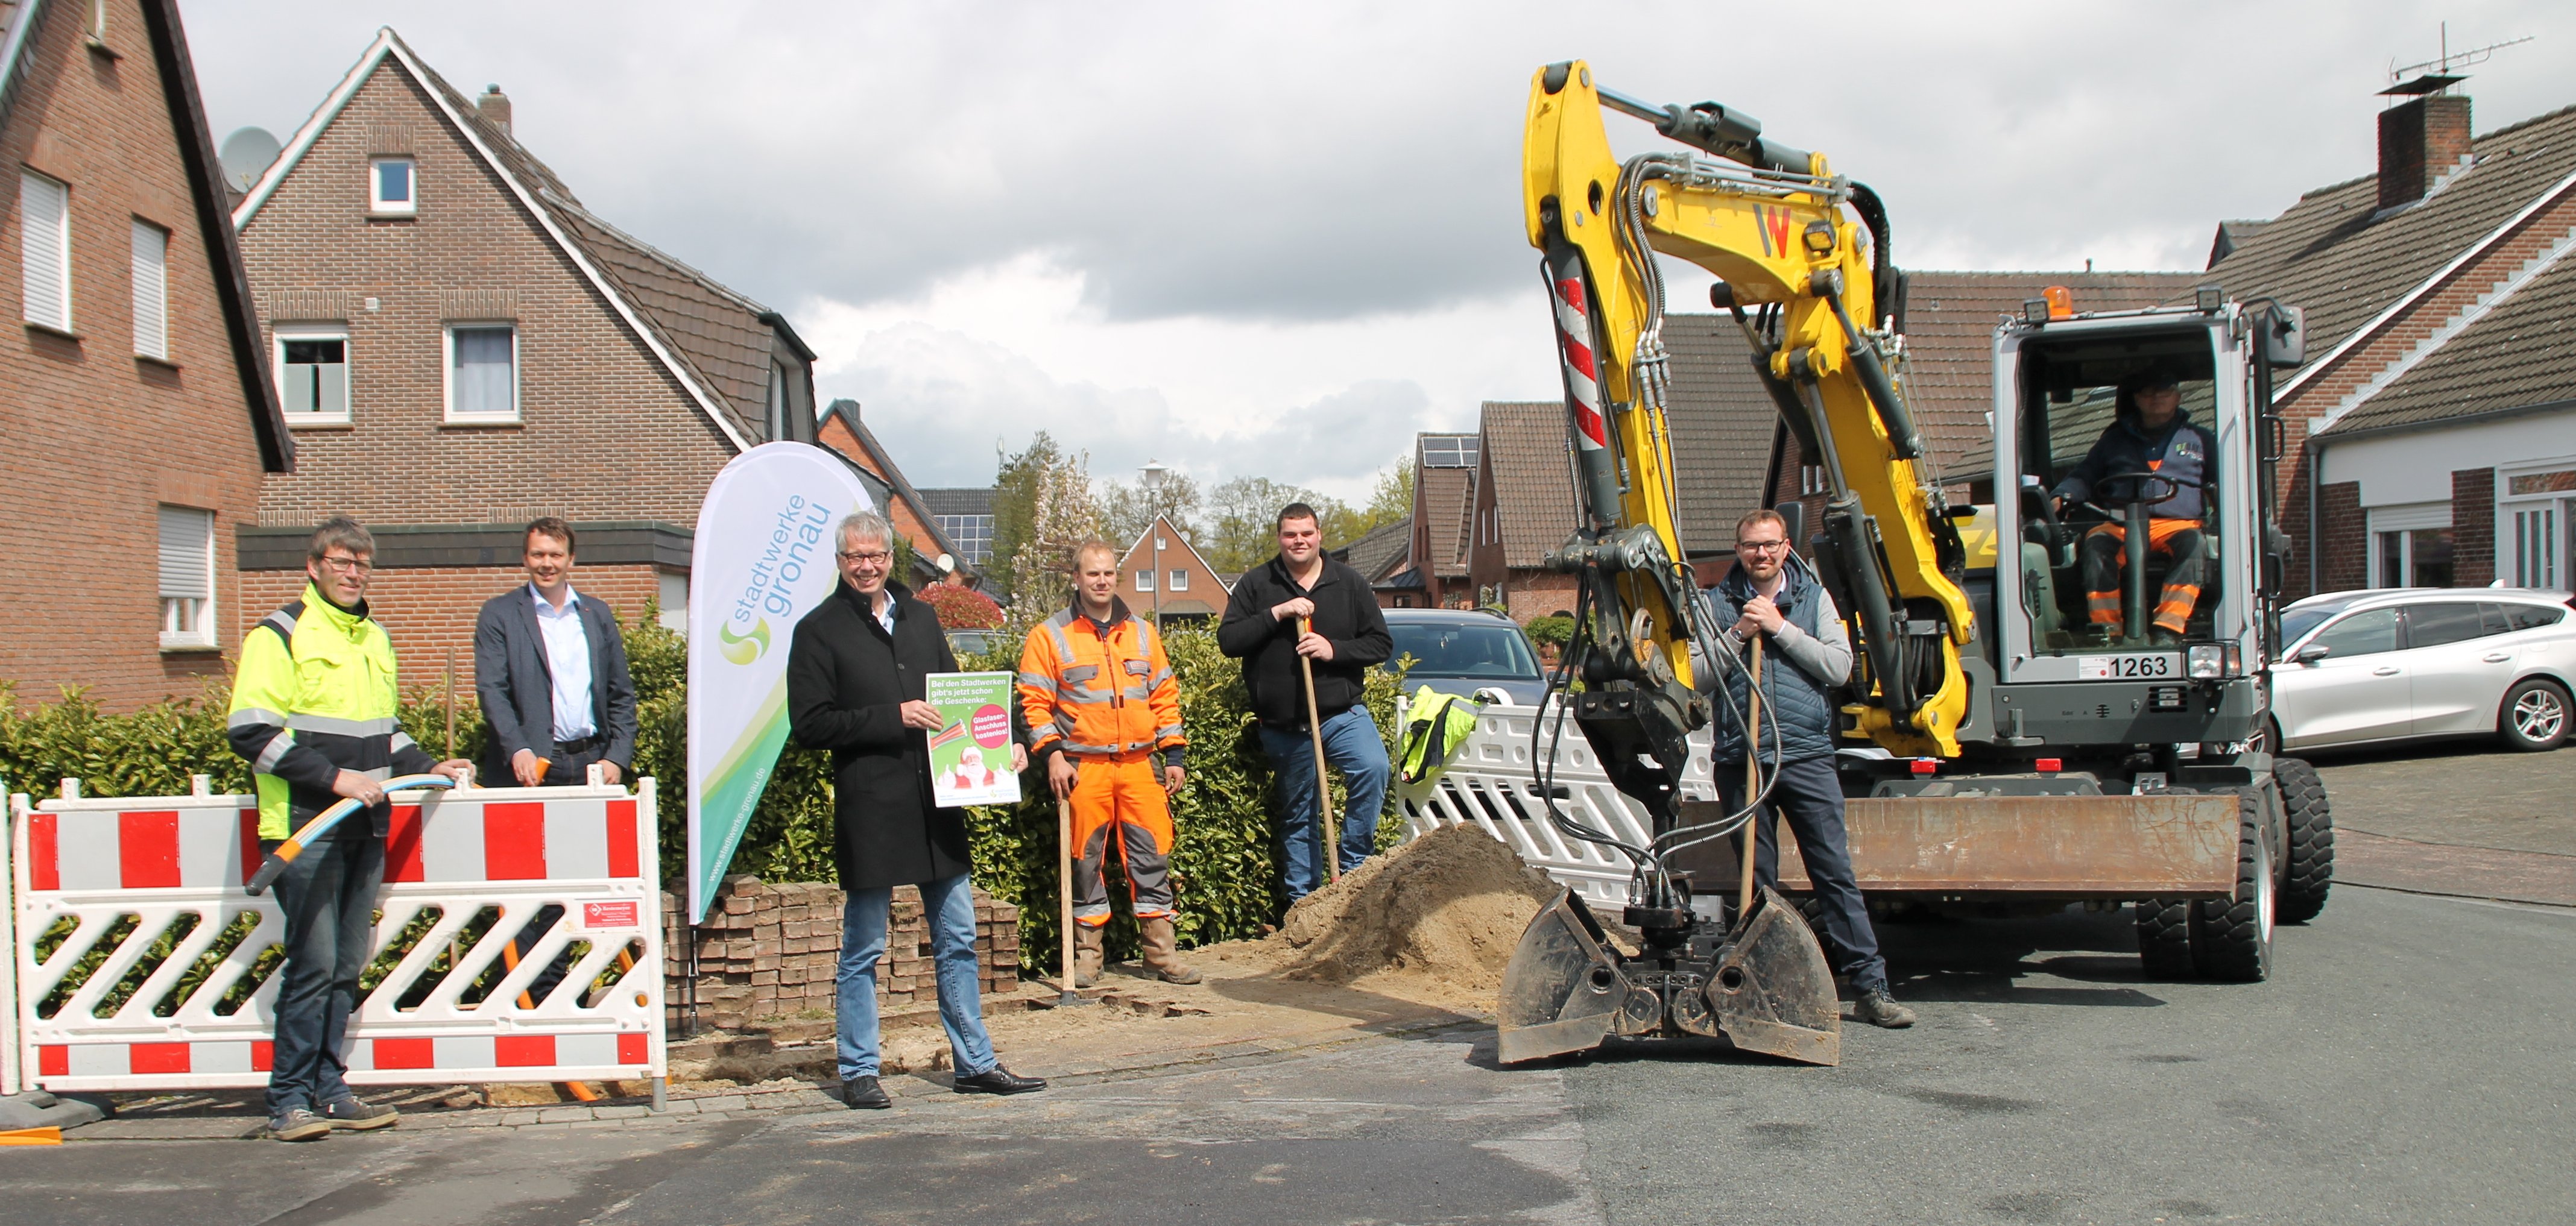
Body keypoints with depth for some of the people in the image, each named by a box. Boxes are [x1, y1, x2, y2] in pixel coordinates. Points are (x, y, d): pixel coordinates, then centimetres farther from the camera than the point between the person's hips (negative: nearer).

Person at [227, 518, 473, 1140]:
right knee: (313, 964, -8)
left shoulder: (375, 639, 19)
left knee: (347, 965, 9)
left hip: (365, 826, 7)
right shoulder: (281, 635, -4)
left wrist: (428, 766, 16)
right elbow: (251, 732, -12)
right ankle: (289, 1099, 0)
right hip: (304, 826, -7)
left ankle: (328, 1089, 16)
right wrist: (334, 777, -17)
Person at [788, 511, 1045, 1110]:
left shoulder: (918, 617, 15)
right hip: (869, 808, -5)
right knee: (863, 949, 4)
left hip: (936, 802, 5)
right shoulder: (819, 631, -1)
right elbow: (809, 724, -8)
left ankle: (976, 1063, 17)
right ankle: (858, 1072, 15)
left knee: (958, 941, 9)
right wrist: (894, 718, -16)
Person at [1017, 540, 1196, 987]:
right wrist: (1052, 754, -11)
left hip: (1141, 764, 3)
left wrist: (1175, 754, 10)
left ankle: (1160, 951, 9)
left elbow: (1165, 696, 16)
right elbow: (1034, 702, -1)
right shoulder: (1050, 636, 2)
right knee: (1086, 859, 2)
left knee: (1153, 854, 1)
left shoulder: (1142, 633, 14)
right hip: (1083, 766, -3)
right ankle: (1087, 954, 12)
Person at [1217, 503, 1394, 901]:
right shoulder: (1256, 584, 3)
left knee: (1374, 768, -28)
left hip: (1342, 712, 0)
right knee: (1298, 816, 8)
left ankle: (1352, 868, -14)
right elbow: (1228, 640, -5)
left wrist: (1334, 649, -13)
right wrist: (1276, 614, -16)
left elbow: (1381, 643, 3)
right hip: (1282, 725, 1)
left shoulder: (1349, 583, 5)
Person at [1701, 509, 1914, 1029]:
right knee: (1757, 879, 7)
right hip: (1740, 757, 1)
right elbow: (1698, 676, 1)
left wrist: (1781, 628, -8)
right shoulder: (1717, 603, 9)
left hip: (1807, 754, 0)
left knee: (1836, 871, -2)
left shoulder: (1814, 597, 10)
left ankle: (1869, 987, 0)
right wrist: (1739, 633, -10)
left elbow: (1839, 667, -3)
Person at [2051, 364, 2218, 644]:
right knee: (2096, 544, -34)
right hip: (2121, 524, 1)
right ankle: (2108, 630, -38)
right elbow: (2084, 477, 28)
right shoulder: (2114, 440, 27)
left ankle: (2166, 630, -45)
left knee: (2193, 543, -37)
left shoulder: (2200, 441, 23)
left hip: (2178, 523, -1)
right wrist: (2062, 497, 6)